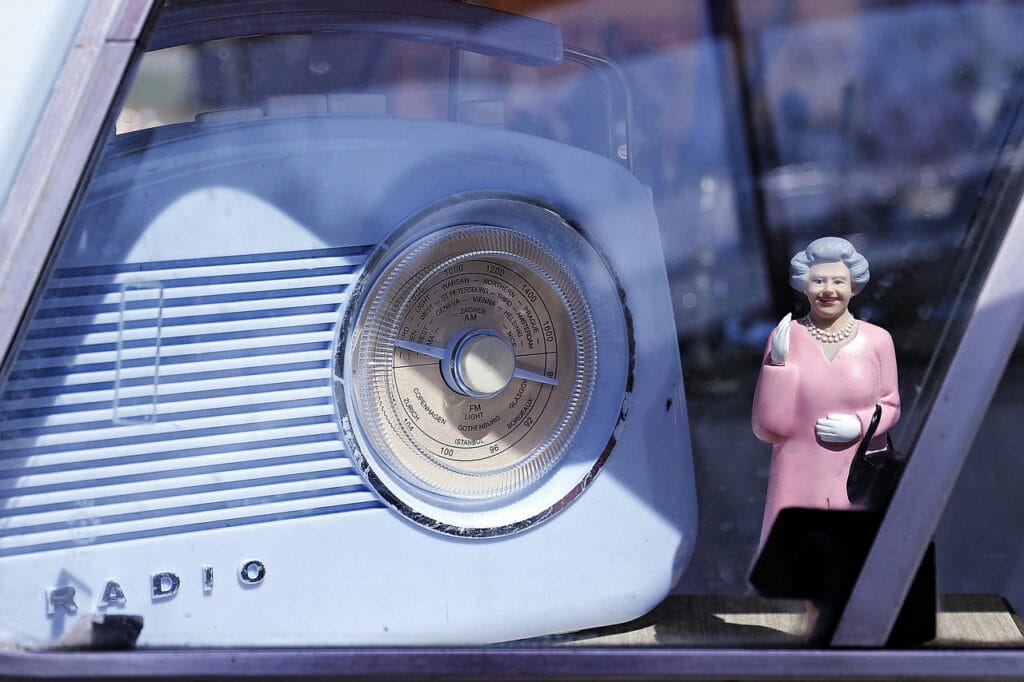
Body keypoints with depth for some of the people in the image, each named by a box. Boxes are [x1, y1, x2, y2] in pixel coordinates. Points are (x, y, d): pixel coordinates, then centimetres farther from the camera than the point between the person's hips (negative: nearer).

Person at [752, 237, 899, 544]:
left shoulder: (877, 340, 1)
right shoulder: (785, 338, -2)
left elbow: (890, 405, 11)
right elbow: (767, 429, -3)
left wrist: (859, 426, -8)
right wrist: (778, 363, -13)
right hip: (799, 484, -1)